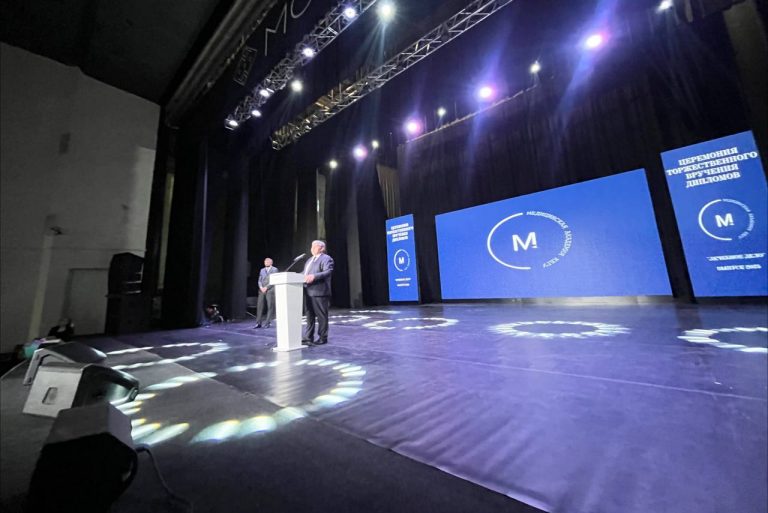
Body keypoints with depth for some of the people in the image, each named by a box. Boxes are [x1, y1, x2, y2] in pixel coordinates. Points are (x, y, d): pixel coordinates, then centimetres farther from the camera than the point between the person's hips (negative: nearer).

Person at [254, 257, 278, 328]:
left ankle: (267, 323, -1)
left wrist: (266, 287, -11)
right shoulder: (262, 270, 21)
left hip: (270, 290, -4)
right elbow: (259, 280, 15)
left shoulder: (274, 269, 6)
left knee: (270, 307, -6)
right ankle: (258, 323, 3)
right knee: (259, 306, -1)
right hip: (262, 290, 5)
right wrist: (261, 287, -4)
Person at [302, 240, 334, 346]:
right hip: (308, 292, 9)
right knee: (309, 315, 12)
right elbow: (304, 273, 24)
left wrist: (314, 276, -29)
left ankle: (322, 338, 10)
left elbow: (328, 272, -18)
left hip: (319, 292, -8)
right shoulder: (309, 260, 24)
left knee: (321, 316, 0)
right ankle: (308, 338, 18)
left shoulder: (326, 259, -3)